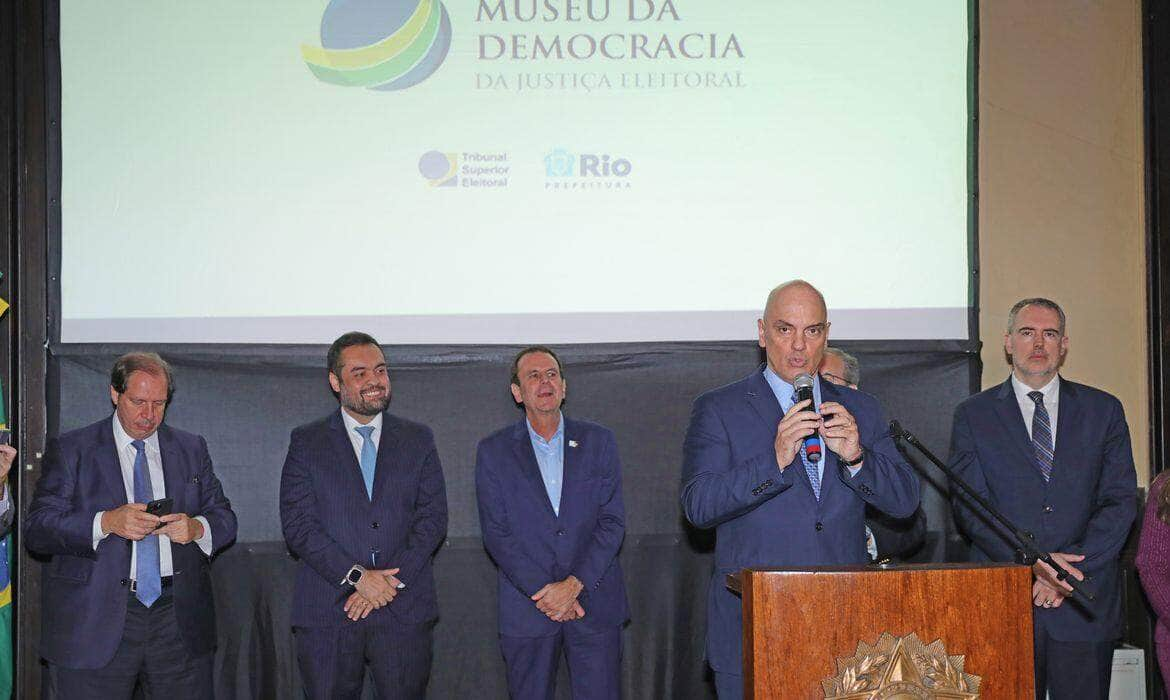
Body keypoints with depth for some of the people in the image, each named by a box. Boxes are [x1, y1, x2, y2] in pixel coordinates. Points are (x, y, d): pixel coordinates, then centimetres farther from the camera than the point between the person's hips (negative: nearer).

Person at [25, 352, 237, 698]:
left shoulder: (191, 449, 14)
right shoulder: (71, 450, 4)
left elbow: (224, 518, 13)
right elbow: (36, 528, -5)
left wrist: (196, 527, -10)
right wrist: (107, 522, -20)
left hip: (179, 619, 3)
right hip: (95, 622, -2)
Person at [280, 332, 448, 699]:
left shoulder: (418, 440, 10)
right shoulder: (306, 442, 6)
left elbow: (433, 518, 3)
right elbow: (297, 525, -3)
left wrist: (390, 582, -9)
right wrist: (356, 576, -13)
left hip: (404, 611, 1)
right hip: (327, 614, -1)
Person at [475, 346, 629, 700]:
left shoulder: (599, 441, 6)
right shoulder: (493, 451, 4)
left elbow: (613, 521, 0)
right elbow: (496, 533, -2)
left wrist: (573, 585, -11)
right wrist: (543, 592, -11)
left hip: (593, 602, 1)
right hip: (526, 607, 0)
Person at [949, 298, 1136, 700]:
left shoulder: (1104, 411, 9)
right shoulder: (973, 415, 6)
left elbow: (1120, 501, 3)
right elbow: (969, 507, -2)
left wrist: (1072, 570, -10)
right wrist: (1031, 561, -14)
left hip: (1085, 604, 1)